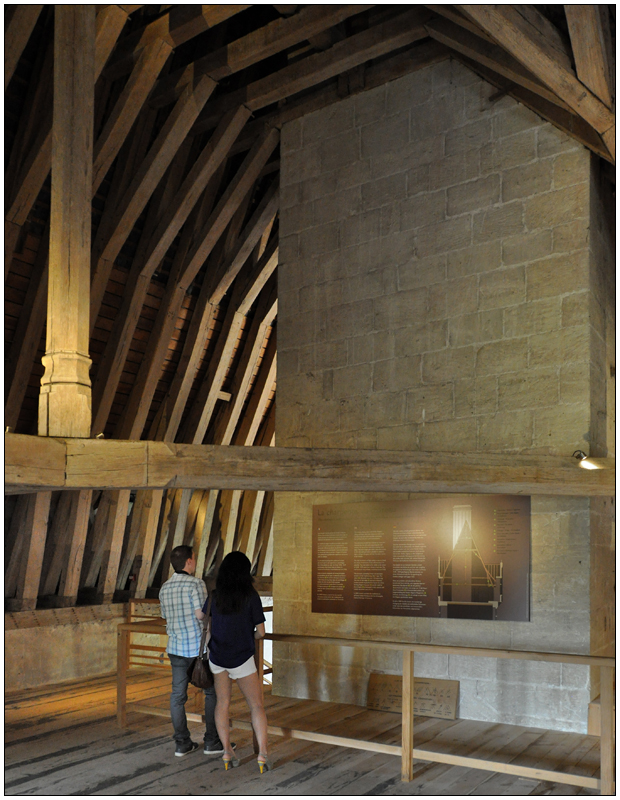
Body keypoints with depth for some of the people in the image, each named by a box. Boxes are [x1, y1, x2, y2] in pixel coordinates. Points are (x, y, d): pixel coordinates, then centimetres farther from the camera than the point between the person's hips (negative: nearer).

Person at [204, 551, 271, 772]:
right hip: (242, 658, -3)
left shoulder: (215, 596, -3)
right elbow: (261, 632, -9)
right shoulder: (251, 596, -12)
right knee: (256, 706, 5)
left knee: (222, 702, 16)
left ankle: (227, 752, 14)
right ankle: (262, 754, -4)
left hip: (217, 657, 3)